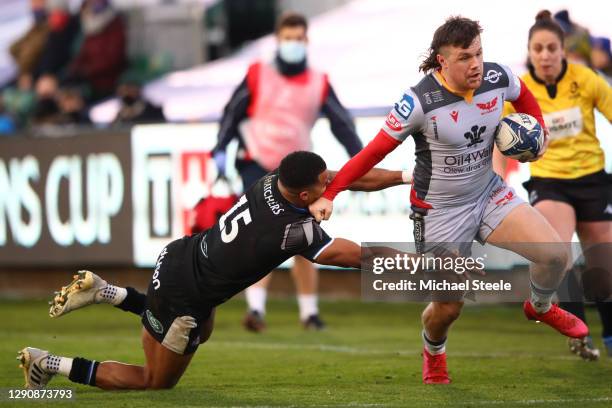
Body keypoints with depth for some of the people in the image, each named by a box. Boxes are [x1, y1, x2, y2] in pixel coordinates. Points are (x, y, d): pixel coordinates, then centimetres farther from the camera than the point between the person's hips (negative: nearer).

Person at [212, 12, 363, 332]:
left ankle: (309, 311, 15)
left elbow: (342, 124, 3)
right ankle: (256, 307, -23)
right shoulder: (258, 75, 1)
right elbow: (233, 113, 7)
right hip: (257, 168, -2)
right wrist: (221, 151, -4)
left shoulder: (319, 84, 4)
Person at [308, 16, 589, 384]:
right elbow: (374, 152, -19)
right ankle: (433, 352, 40)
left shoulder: (498, 78, -11)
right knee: (450, 305, 3)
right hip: (439, 212, -4)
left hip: (490, 194, 4)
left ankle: (541, 307, 20)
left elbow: (523, 95, 15)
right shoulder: (420, 101, -25)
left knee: (555, 253, -15)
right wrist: (330, 194, -24)